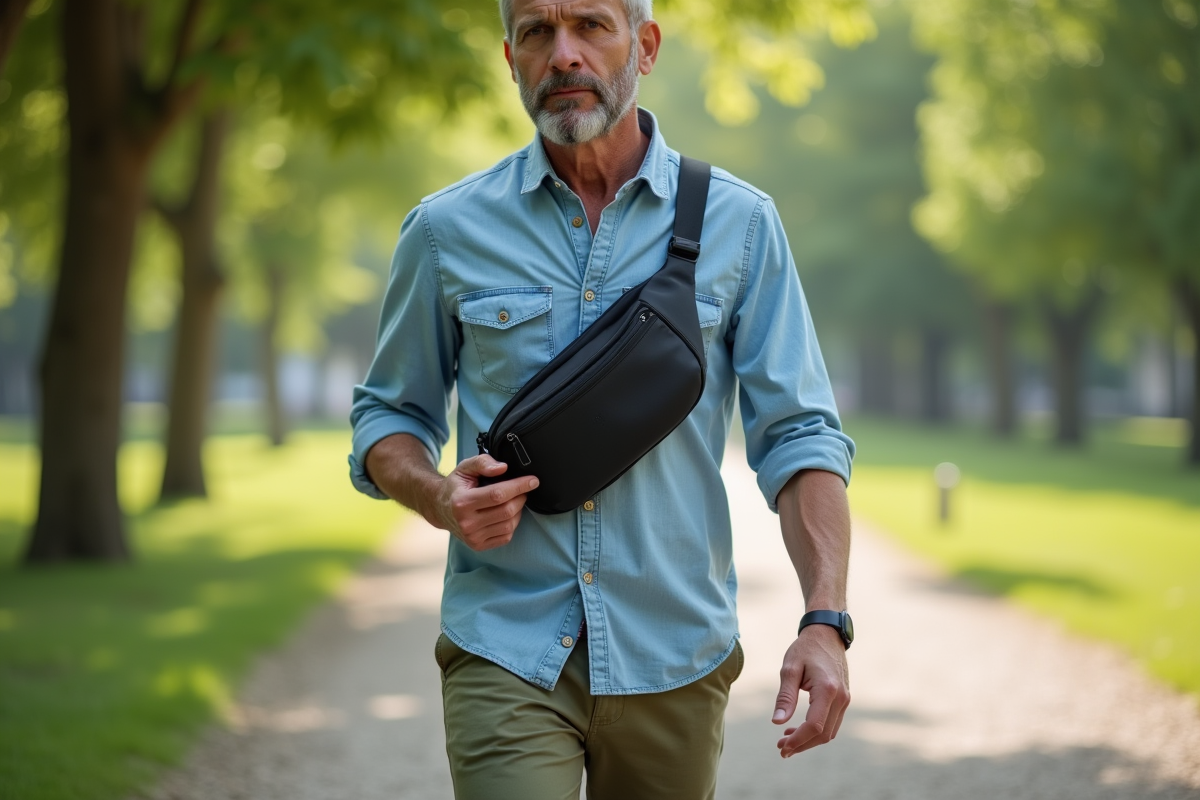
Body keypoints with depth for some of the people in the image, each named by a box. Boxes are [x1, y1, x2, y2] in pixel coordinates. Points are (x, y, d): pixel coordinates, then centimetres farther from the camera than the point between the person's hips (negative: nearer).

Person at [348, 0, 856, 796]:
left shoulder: (739, 223, 2)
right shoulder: (448, 231, 3)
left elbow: (798, 432, 0)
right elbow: (389, 416, 12)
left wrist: (825, 621, -13)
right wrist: (439, 498, -11)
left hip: (674, 661, 1)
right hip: (507, 653, -1)